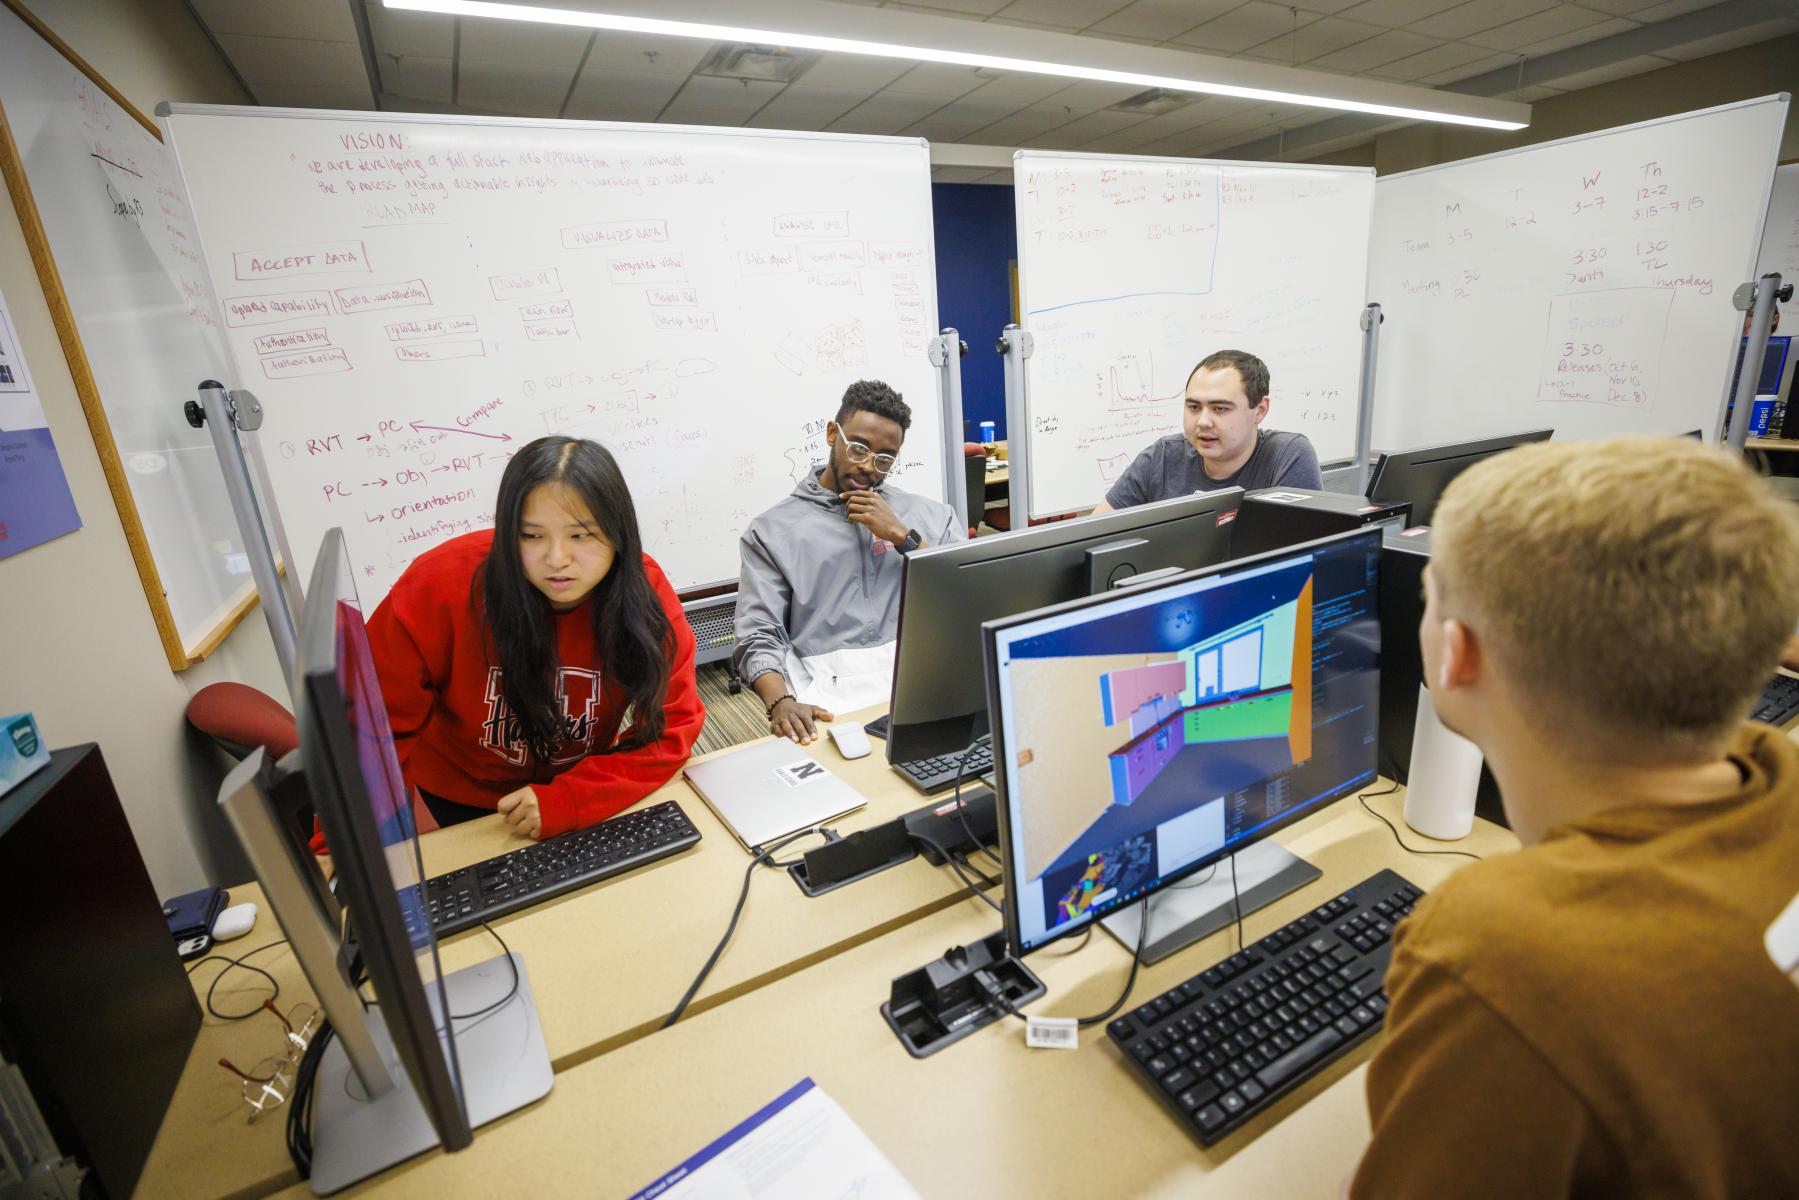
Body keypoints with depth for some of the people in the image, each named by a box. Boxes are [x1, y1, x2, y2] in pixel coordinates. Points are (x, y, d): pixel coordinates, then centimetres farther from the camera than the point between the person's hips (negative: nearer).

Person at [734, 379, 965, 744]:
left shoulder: (930, 514, 15)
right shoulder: (771, 531, 9)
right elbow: (759, 639, 0)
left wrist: (902, 536, -2)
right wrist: (780, 702, -21)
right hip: (831, 688, -2)